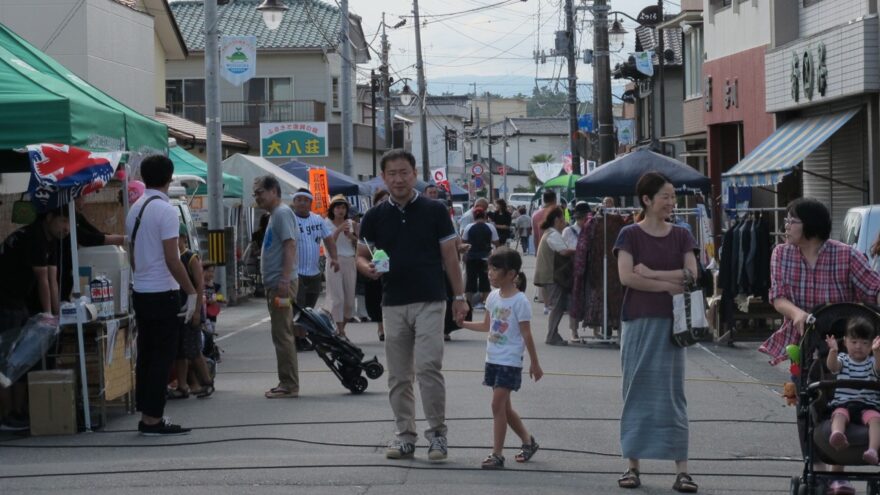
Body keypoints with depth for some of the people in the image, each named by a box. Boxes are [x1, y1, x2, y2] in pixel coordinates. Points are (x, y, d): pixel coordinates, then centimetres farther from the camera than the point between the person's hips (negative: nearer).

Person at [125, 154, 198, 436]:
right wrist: (192, 293, -13)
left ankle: (147, 415, 16)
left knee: (146, 355, 12)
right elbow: (172, 259, -18)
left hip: (140, 292, 8)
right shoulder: (165, 210, -15)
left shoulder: (135, 209, 10)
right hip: (162, 292, -8)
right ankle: (153, 419, -3)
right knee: (162, 357, -4)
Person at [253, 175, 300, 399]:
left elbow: (290, 246, -19)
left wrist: (285, 280, -25)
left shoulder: (283, 213, -10)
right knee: (282, 335, 12)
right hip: (274, 283, 10)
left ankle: (289, 385, -6)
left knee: (283, 336, -9)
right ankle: (287, 383, 17)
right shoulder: (274, 215, 20)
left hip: (281, 283, -10)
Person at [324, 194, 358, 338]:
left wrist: (351, 236, -8)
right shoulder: (328, 223, 0)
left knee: (349, 298, 5)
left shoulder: (351, 224, 9)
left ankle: (341, 328, 19)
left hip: (350, 261, 4)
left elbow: (359, 244, 9)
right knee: (337, 298, -9)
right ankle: (340, 332, -9)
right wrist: (338, 230, -22)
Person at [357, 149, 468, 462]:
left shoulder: (434, 211, 0)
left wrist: (459, 297, 1)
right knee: (398, 375, 7)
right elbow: (361, 256, 12)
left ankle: (437, 432, -3)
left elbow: (449, 256, 3)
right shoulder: (375, 216, 6)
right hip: (393, 304, 3)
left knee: (428, 367, -14)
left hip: (429, 302, -3)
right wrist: (367, 268, -12)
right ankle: (405, 435, 15)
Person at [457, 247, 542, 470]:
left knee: (498, 404, -11)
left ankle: (497, 454, -7)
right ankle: (528, 441, 30)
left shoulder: (519, 301, -13)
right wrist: (462, 323, 10)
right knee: (504, 406, 13)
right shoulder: (493, 297, 8)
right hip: (493, 358, 8)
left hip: (509, 361, -8)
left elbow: (526, 334, -10)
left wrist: (534, 363, -6)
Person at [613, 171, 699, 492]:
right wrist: (667, 284, -12)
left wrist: (651, 273, -11)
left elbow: (692, 274, -7)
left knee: (672, 393, 1)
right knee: (637, 392, 3)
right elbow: (627, 277, -14)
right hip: (638, 321, -2)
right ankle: (633, 465, 10)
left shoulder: (681, 236, 6)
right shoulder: (630, 235, -1)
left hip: (670, 322, 2)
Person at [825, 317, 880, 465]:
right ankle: (837, 434, -65)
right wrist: (833, 351, -31)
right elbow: (832, 366, -9)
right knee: (839, 414, -33)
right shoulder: (843, 359, 13)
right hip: (843, 403, 0)